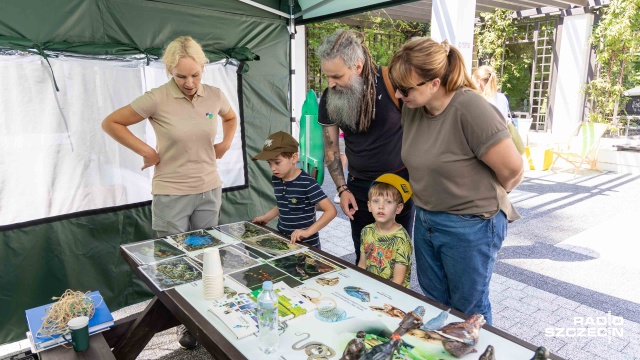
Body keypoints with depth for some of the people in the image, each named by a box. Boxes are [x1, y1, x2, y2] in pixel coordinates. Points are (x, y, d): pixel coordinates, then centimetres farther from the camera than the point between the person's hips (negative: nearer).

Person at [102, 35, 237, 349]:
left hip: (209, 189, 4)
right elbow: (111, 123, -4)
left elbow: (231, 118, 22)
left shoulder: (214, 96, -2)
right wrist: (146, 151, -10)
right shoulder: (157, 99, -14)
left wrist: (225, 144, 6)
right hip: (171, 194, -4)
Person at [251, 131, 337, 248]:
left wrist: (308, 231, -28)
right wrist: (267, 217, 11)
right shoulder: (275, 180, 1)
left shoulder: (307, 183, -20)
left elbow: (331, 211, -23)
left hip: (306, 244, -6)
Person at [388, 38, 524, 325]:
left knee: (468, 309, 13)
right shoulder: (412, 108, -2)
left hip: (470, 227, -7)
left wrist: (486, 198, -2)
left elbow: (512, 169, -20)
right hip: (426, 221, 7)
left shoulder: (470, 109, -24)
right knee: (433, 303, 22)